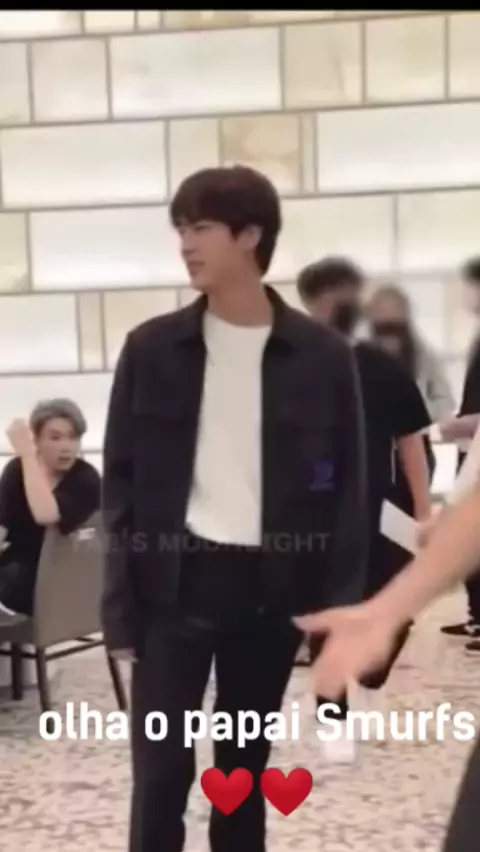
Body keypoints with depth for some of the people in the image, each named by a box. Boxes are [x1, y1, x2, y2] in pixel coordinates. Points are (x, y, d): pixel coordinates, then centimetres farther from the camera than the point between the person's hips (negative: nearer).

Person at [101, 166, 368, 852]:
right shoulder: (152, 349, 0)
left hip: (271, 589, 1)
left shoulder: (322, 357, -2)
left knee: (245, 771, 14)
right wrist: (121, 604, -4)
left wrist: (340, 609, -3)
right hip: (174, 584, 0)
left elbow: (348, 492, 2)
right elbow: (122, 482, 2)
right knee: (162, 773, 0)